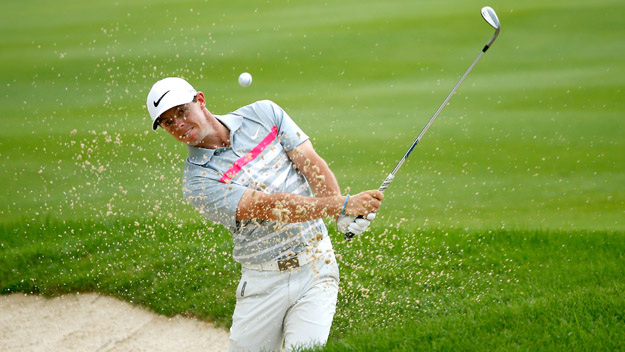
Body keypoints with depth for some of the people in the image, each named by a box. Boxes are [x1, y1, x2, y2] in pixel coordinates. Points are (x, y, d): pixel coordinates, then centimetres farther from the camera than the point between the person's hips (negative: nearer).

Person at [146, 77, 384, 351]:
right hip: (263, 283, 0)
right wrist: (342, 205, -29)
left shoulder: (264, 114, 4)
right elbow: (270, 206, -19)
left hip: (315, 269, 0)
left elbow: (311, 164, -3)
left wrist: (343, 215, -22)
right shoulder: (197, 182, -8)